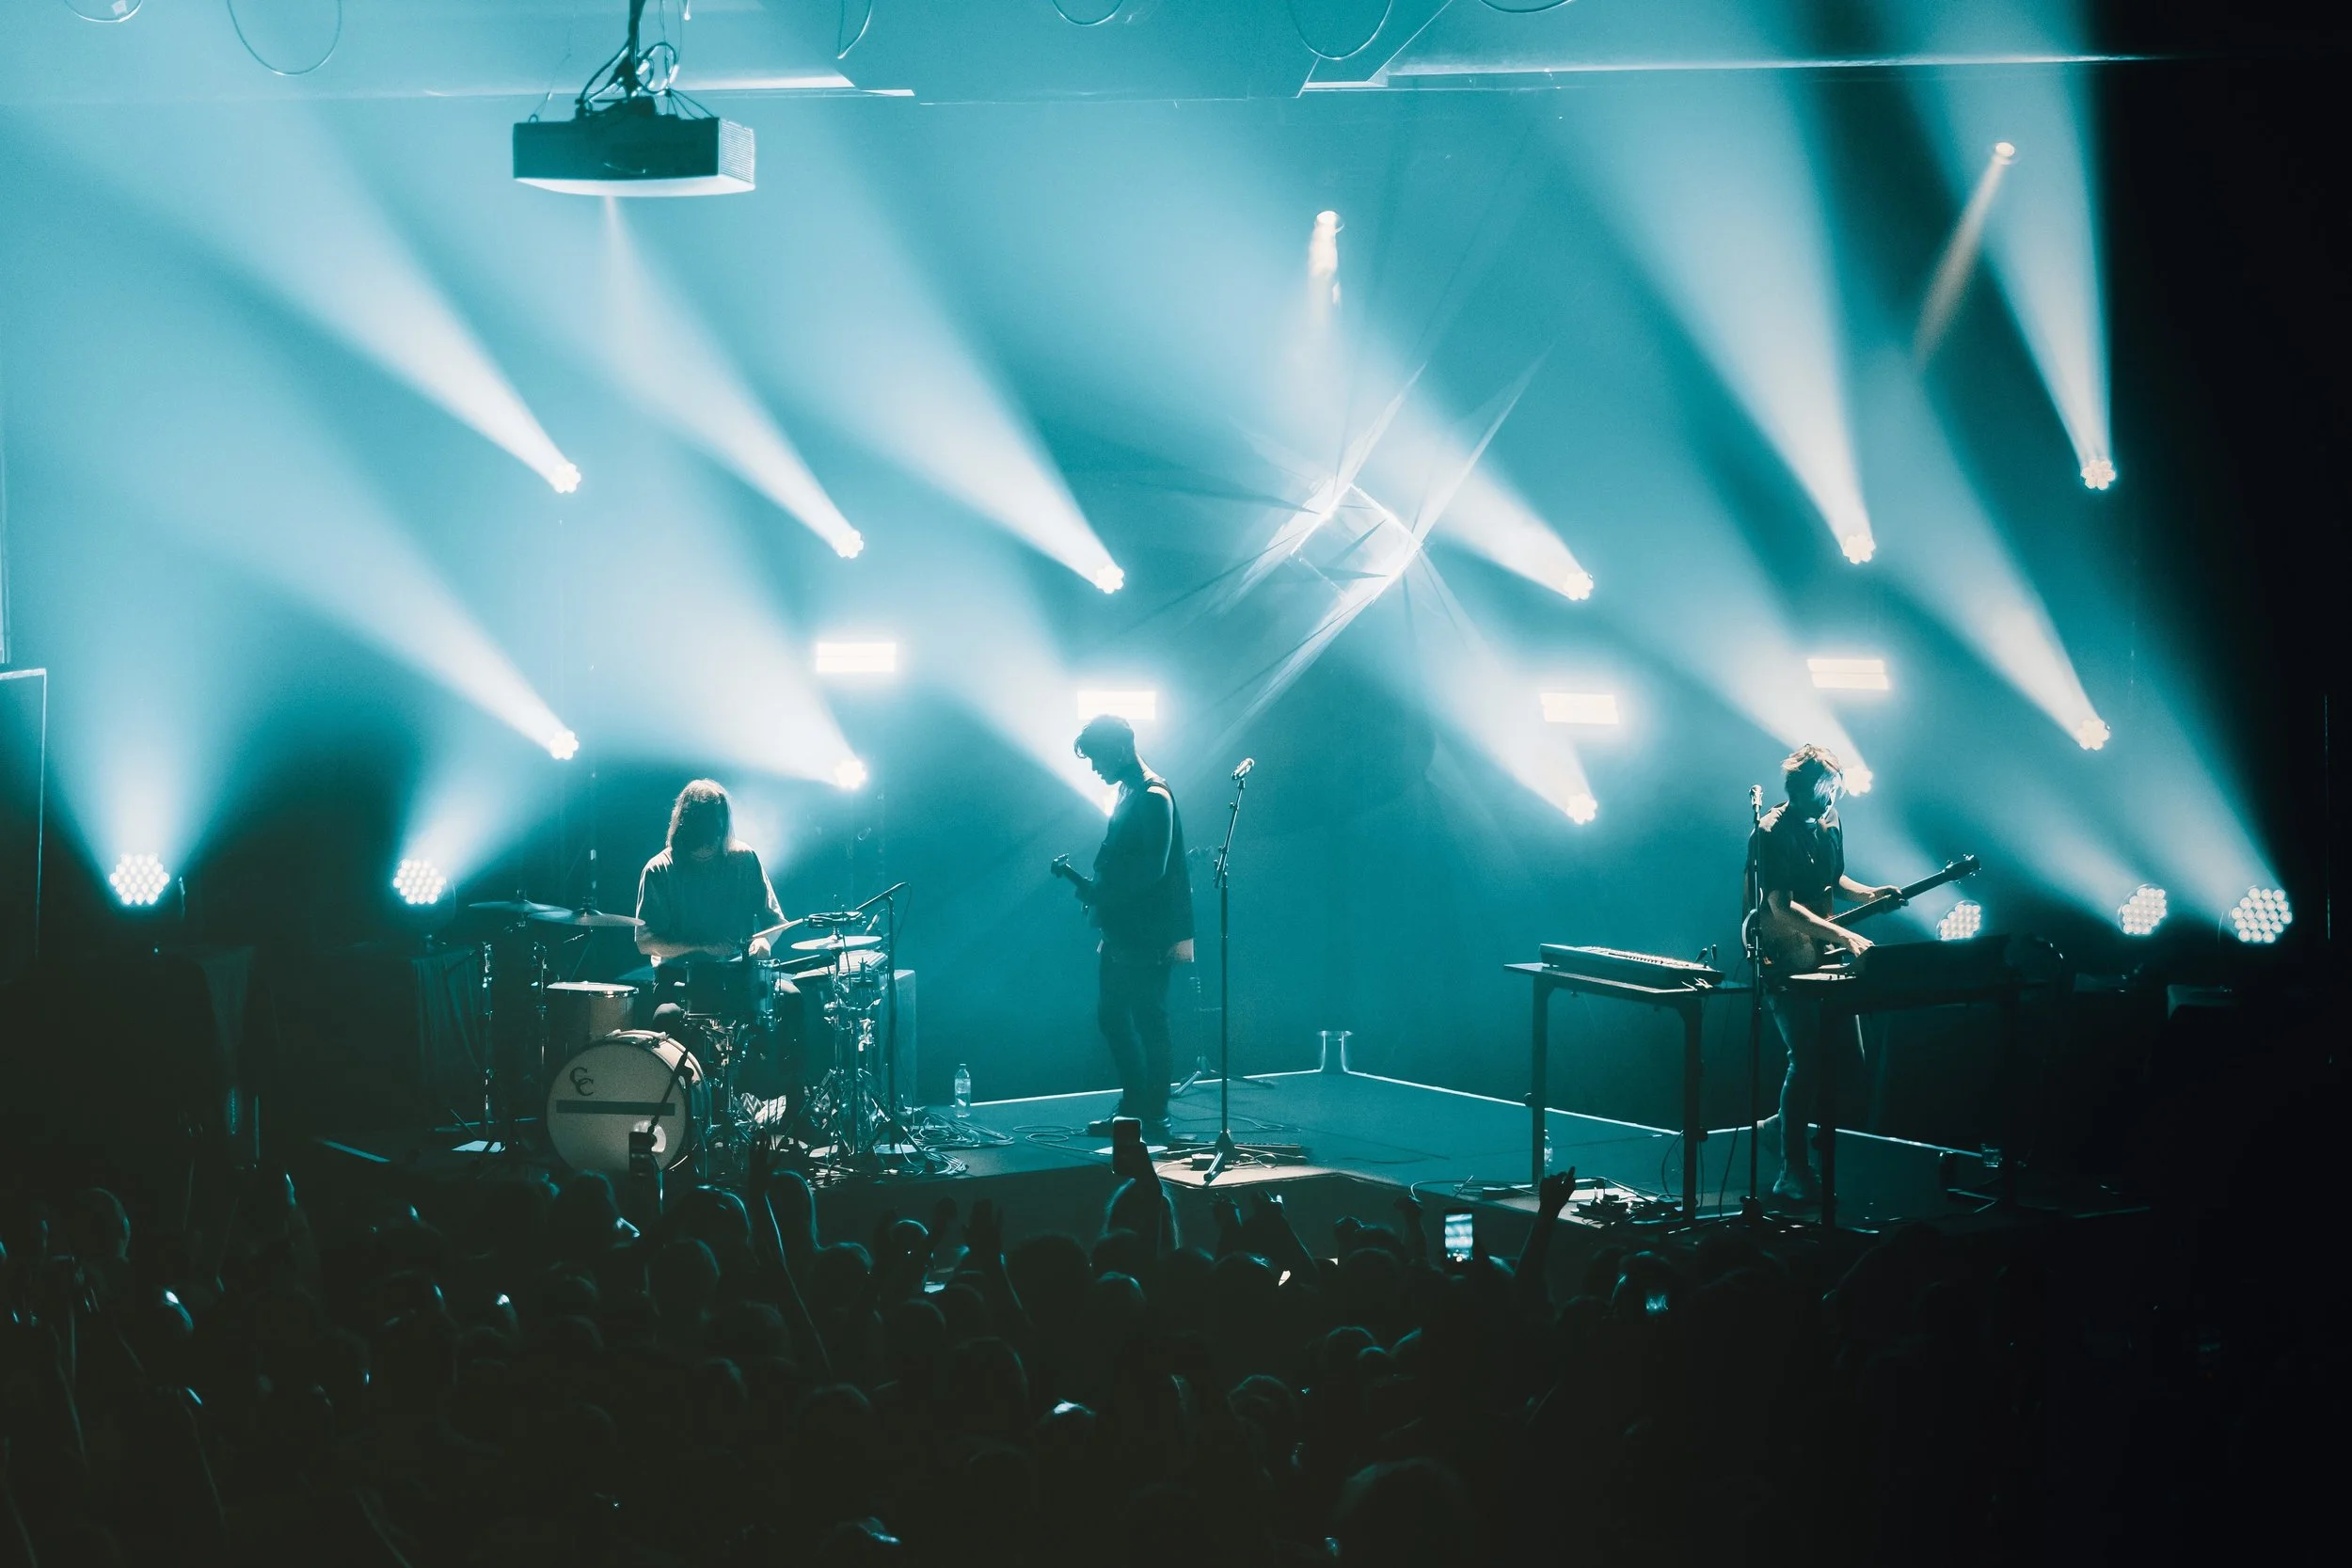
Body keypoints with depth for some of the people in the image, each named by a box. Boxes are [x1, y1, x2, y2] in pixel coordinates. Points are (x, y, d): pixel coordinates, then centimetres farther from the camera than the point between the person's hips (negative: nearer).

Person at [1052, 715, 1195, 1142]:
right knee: (1112, 1016, 13)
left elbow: (1151, 870, -22)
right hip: (1121, 932, 10)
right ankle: (1133, 1107, 22)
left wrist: (1099, 893, -20)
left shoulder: (1153, 797, -14)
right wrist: (1089, 886, 6)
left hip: (1147, 936, -10)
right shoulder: (1127, 794, 16)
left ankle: (1154, 1119, -1)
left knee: (1148, 1022, -5)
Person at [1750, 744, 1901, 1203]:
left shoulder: (1829, 821, 7)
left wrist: (1869, 893, 2)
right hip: (1785, 961, -8)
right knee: (1807, 1058, -16)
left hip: (1824, 957, 8)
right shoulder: (1772, 833, -17)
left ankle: (1783, 1126, 27)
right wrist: (1842, 935, -30)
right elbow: (1781, 907, -24)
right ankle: (1794, 1174, -10)